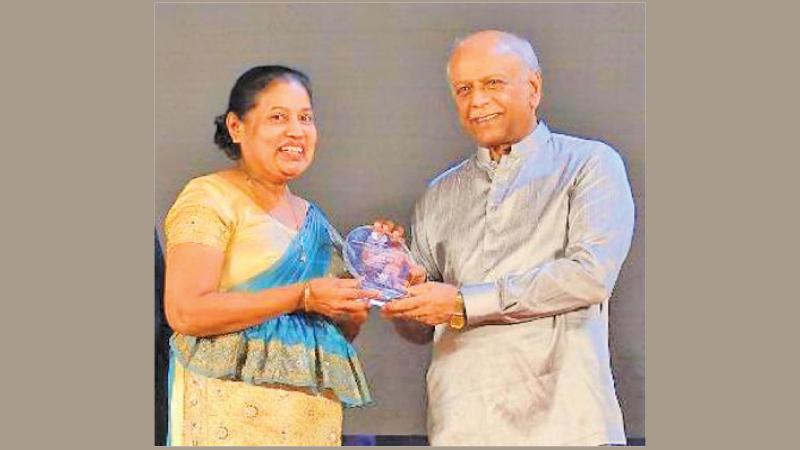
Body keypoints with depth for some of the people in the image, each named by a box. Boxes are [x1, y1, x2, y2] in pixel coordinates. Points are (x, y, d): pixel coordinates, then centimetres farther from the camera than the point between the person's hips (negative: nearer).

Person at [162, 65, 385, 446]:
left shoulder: (313, 218, 19)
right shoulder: (209, 198, -2)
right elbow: (184, 312, -15)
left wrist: (352, 316, 3)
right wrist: (303, 297, -15)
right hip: (232, 413, -6)